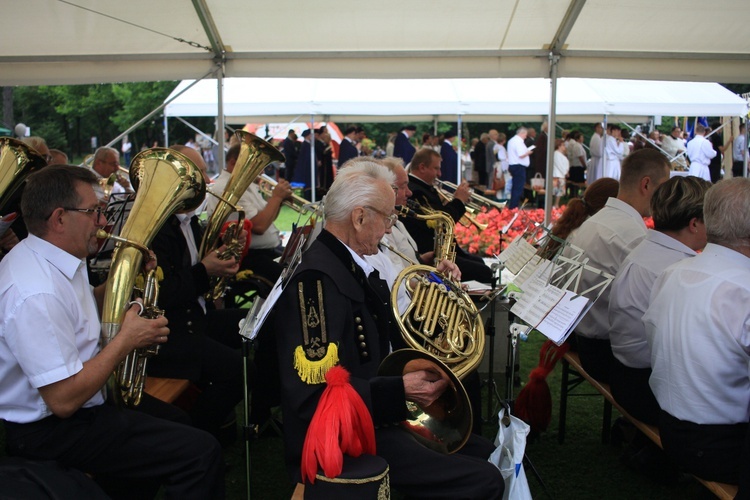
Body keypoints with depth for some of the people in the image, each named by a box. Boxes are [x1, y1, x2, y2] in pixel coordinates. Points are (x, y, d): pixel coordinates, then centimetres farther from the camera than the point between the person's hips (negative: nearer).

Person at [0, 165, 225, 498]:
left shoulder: (51, 258, 2)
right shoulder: (36, 294, -30)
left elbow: (79, 310, 21)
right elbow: (64, 401, -30)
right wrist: (127, 339, -20)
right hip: (48, 430, -11)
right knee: (201, 452, -18)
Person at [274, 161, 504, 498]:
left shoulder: (353, 266, 7)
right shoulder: (316, 279, -23)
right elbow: (314, 395, -27)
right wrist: (400, 392, -28)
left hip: (373, 419, 10)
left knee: (481, 452, 16)